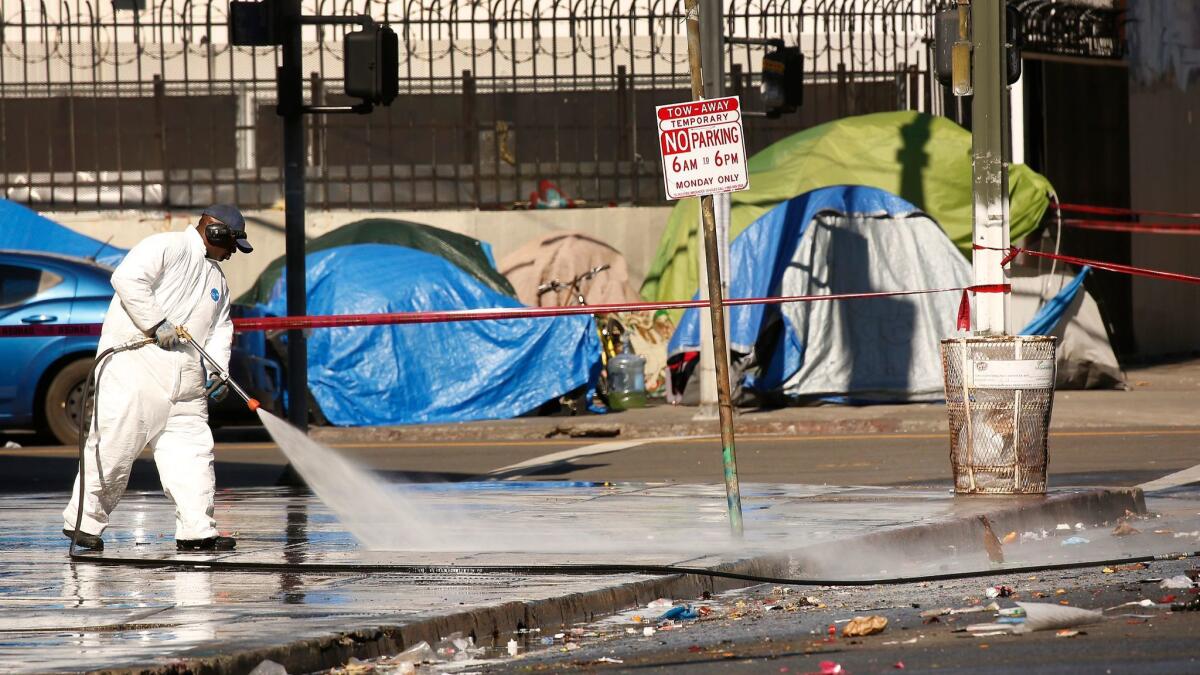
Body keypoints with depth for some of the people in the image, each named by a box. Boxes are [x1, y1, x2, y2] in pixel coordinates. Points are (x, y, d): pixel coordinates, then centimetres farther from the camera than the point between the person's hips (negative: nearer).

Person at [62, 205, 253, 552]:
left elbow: (220, 328, 20)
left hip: (184, 380, 8)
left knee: (192, 450, -1)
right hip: (135, 363, -8)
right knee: (115, 446, -7)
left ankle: (197, 530, -1)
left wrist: (218, 369, 2)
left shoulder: (217, 279, 23)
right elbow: (128, 279, -18)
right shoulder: (167, 247, -5)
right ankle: (83, 521, 3)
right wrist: (157, 324, -20)